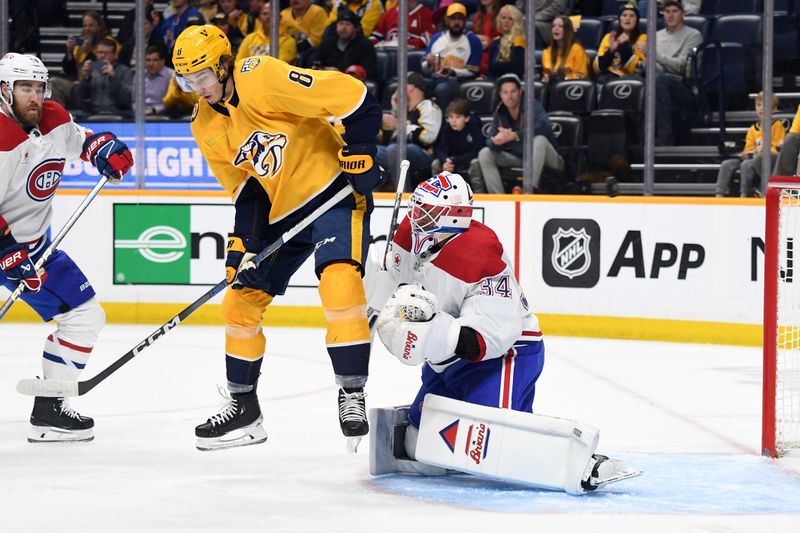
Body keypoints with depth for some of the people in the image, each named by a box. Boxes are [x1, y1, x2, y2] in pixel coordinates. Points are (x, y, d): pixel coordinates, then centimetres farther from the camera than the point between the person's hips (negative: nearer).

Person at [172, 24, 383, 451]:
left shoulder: (263, 78, -21)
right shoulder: (205, 127, 4)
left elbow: (352, 96, -21)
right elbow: (244, 191, 7)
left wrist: (359, 155, -21)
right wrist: (243, 248, -4)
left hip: (334, 190, -8)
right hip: (279, 212, 8)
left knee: (339, 283, -27)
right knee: (241, 299, 7)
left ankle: (352, 395, -18)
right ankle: (243, 408, 21)